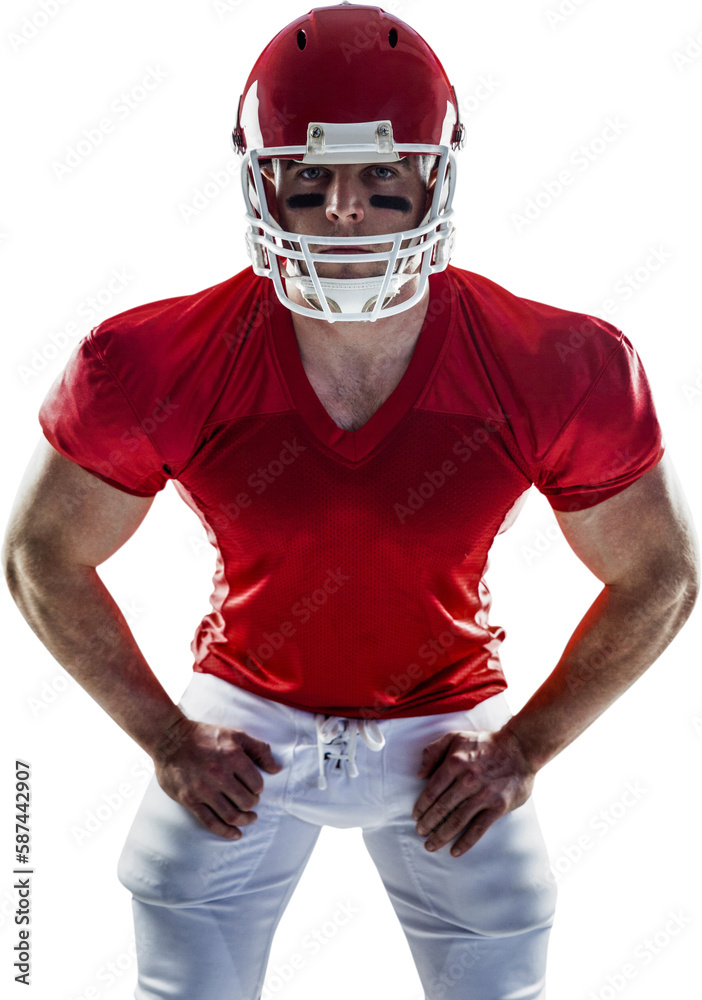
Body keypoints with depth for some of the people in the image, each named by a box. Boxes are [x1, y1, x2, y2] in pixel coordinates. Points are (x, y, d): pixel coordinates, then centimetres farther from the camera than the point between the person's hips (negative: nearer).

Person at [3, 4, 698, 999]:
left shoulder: (562, 373, -21)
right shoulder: (154, 369, -22)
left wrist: (524, 747, -6)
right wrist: (165, 735, -4)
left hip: (451, 729, 1)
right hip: (247, 719, 0)